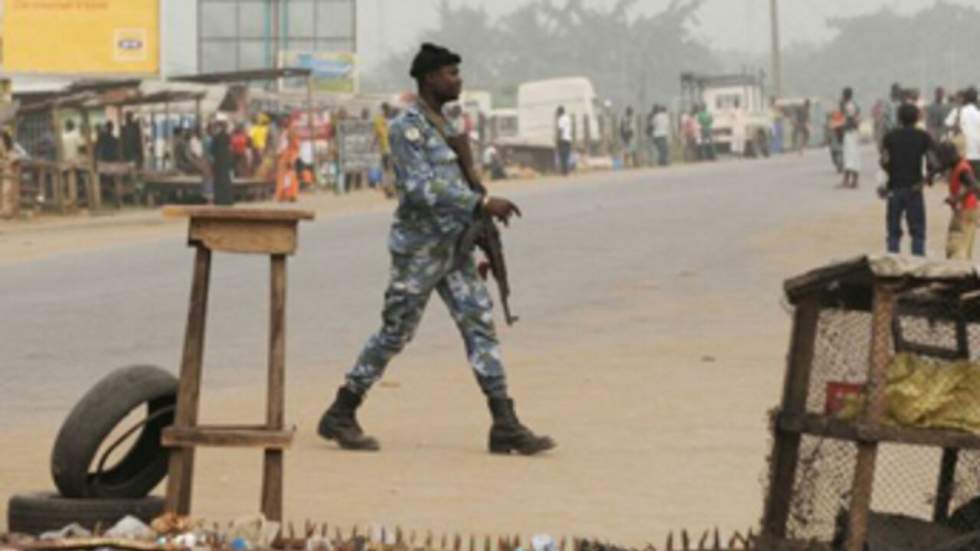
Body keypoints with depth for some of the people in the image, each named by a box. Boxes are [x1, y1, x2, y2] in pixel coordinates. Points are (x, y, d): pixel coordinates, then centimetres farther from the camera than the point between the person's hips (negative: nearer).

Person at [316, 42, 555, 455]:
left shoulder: (441, 124, 14)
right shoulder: (407, 126, -14)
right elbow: (420, 188, -24)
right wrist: (482, 203, -28)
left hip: (453, 247, 8)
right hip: (419, 249, -8)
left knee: (481, 326, 0)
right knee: (394, 334, 0)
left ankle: (505, 426, -3)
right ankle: (340, 417, 13)